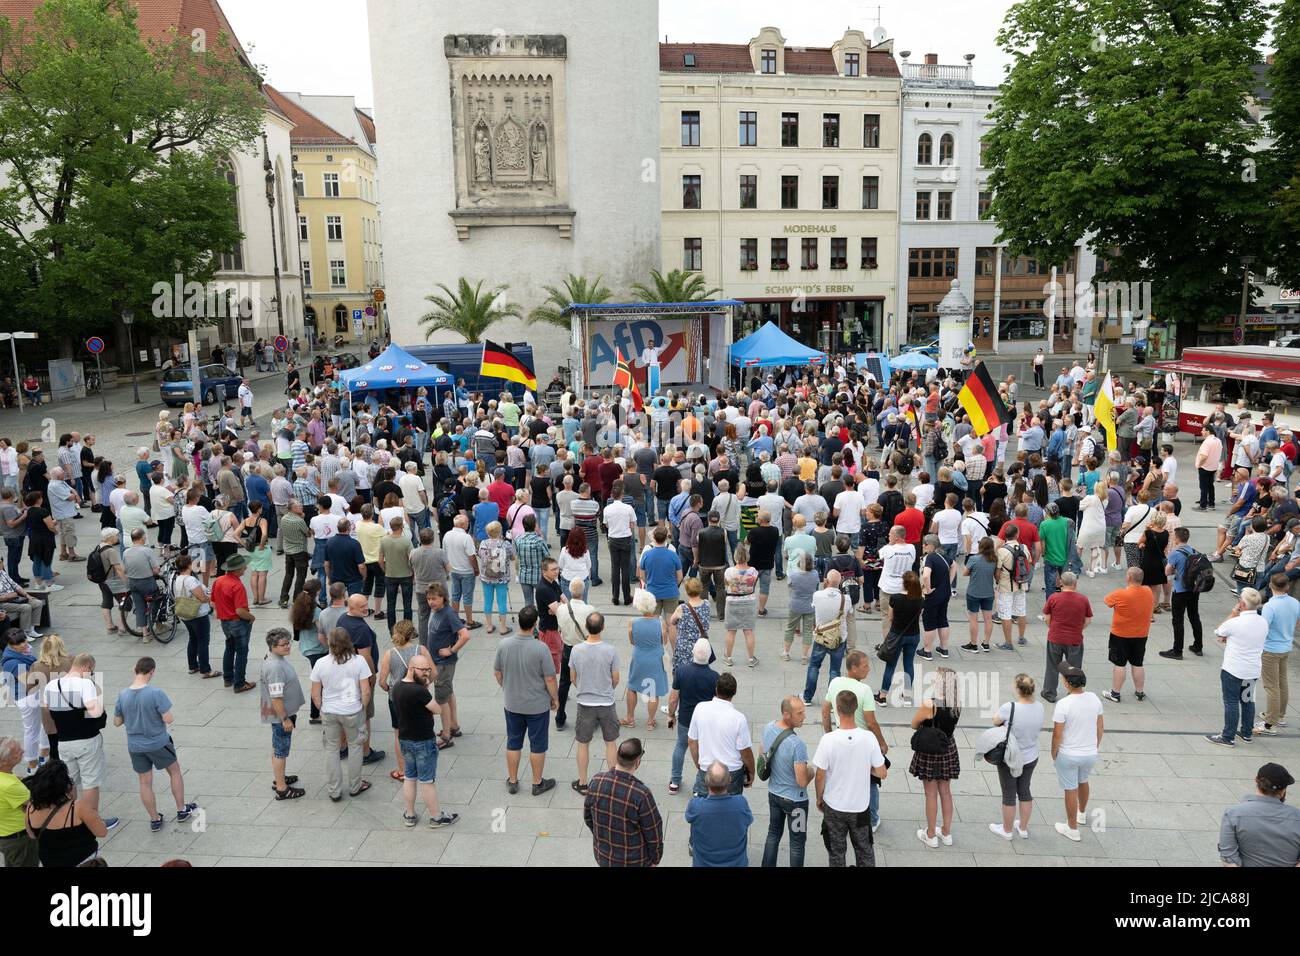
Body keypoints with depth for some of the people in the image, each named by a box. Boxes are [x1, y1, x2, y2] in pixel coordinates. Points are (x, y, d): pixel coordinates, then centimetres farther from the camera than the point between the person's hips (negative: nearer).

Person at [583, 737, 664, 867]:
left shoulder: (596, 782, -18)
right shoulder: (641, 794, -31)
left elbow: (588, 817, 0)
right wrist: (655, 859, 1)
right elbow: (653, 832, -17)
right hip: (634, 861, -4)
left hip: (603, 857, 4)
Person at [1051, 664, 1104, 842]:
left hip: (1068, 755, -5)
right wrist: (1095, 747, 18)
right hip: (1090, 753, 5)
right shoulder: (1094, 699, -9)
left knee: (1071, 790, 11)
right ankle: (1082, 814, 52)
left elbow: (1057, 734, -19)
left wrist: (1054, 754, -2)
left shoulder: (1063, 704, -26)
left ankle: (1072, 829, 25)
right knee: (1083, 781, 30)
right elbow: (1101, 728, 3)